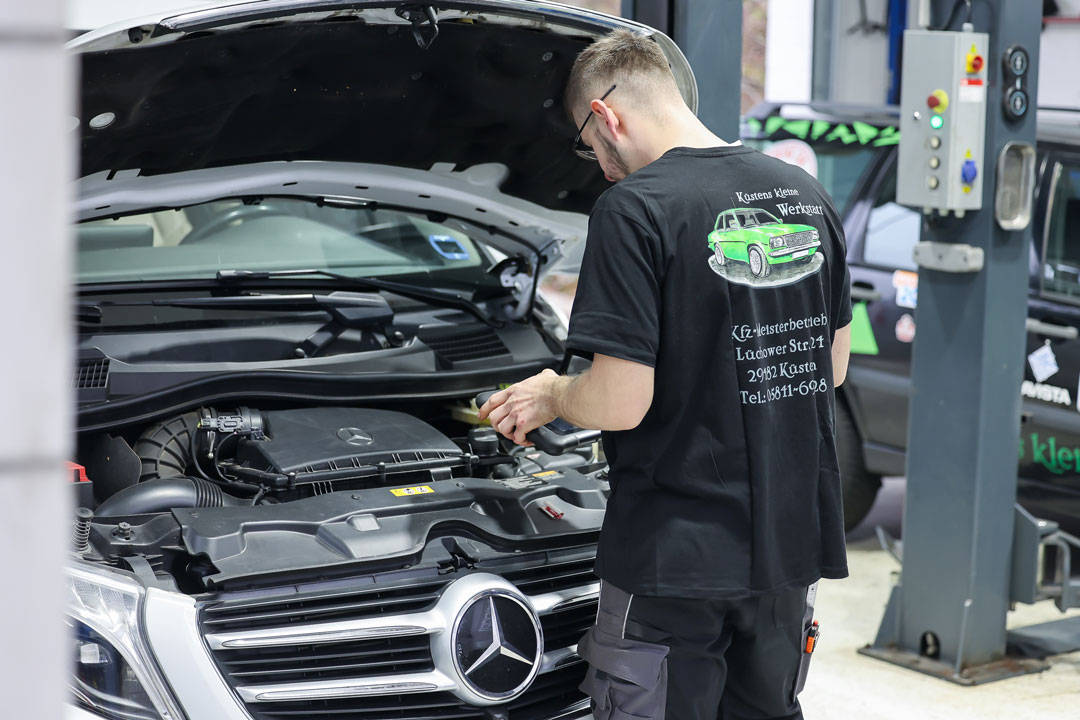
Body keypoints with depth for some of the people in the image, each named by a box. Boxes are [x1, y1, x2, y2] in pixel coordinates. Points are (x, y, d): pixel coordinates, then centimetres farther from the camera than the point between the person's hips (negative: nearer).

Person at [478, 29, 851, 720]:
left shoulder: (635, 209, -15)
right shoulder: (806, 195, 6)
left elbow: (621, 403, -19)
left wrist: (551, 397, 2)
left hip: (675, 554, -6)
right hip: (790, 542, 7)